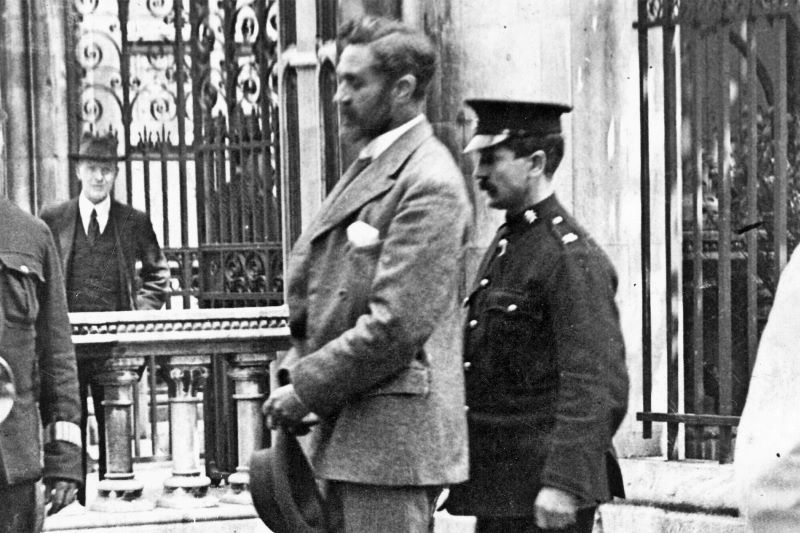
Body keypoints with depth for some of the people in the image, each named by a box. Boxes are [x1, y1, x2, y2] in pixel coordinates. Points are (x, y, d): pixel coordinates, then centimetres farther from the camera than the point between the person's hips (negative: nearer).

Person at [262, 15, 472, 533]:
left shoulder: (429, 184, -15)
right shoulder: (367, 169, 16)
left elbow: (395, 325, -20)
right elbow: (309, 284, 18)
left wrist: (306, 391, -13)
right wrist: (297, 370, 3)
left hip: (393, 437, -9)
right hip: (344, 432, 9)